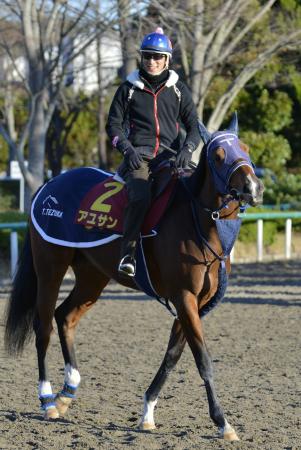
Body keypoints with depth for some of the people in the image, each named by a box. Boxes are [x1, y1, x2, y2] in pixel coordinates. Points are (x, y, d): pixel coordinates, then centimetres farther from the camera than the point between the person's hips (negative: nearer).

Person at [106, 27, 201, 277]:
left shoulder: (178, 90, 15)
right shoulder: (129, 88, 12)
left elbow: (194, 127, 13)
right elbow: (114, 125, 11)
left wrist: (187, 149, -8)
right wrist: (128, 149, -7)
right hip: (138, 155, -2)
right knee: (141, 196, -33)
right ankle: (128, 253, -29)